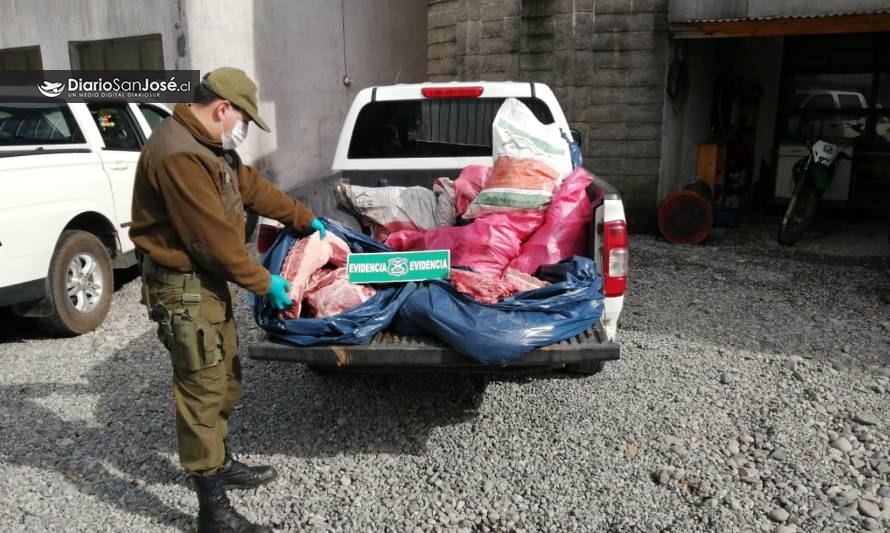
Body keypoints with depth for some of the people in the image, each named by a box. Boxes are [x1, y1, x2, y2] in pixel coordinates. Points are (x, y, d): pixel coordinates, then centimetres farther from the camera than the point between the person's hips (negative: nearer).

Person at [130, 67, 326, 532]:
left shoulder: (210, 145, 9)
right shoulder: (178, 154, -25)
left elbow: (252, 187, 19)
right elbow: (216, 237, -25)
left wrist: (306, 220, 23)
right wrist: (264, 284, -15)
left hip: (209, 279, 10)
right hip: (183, 285, -10)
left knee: (226, 378, 19)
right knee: (202, 390, -4)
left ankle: (220, 462, 38)